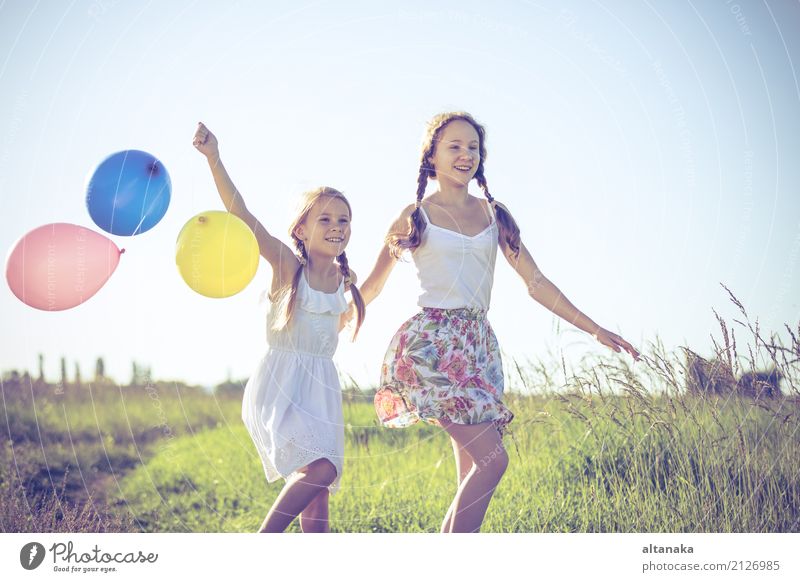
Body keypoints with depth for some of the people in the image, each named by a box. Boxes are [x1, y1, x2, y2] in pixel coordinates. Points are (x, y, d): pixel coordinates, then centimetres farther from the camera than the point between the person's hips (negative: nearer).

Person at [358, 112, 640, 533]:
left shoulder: (495, 215, 14)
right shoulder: (415, 216, 4)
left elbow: (536, 282, 12)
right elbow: (373, 285, 12)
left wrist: (595, 331, 7)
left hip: (478, 344, 5)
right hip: (432, 343, -5)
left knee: (472, 475, -2)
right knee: (492, 459, -18)